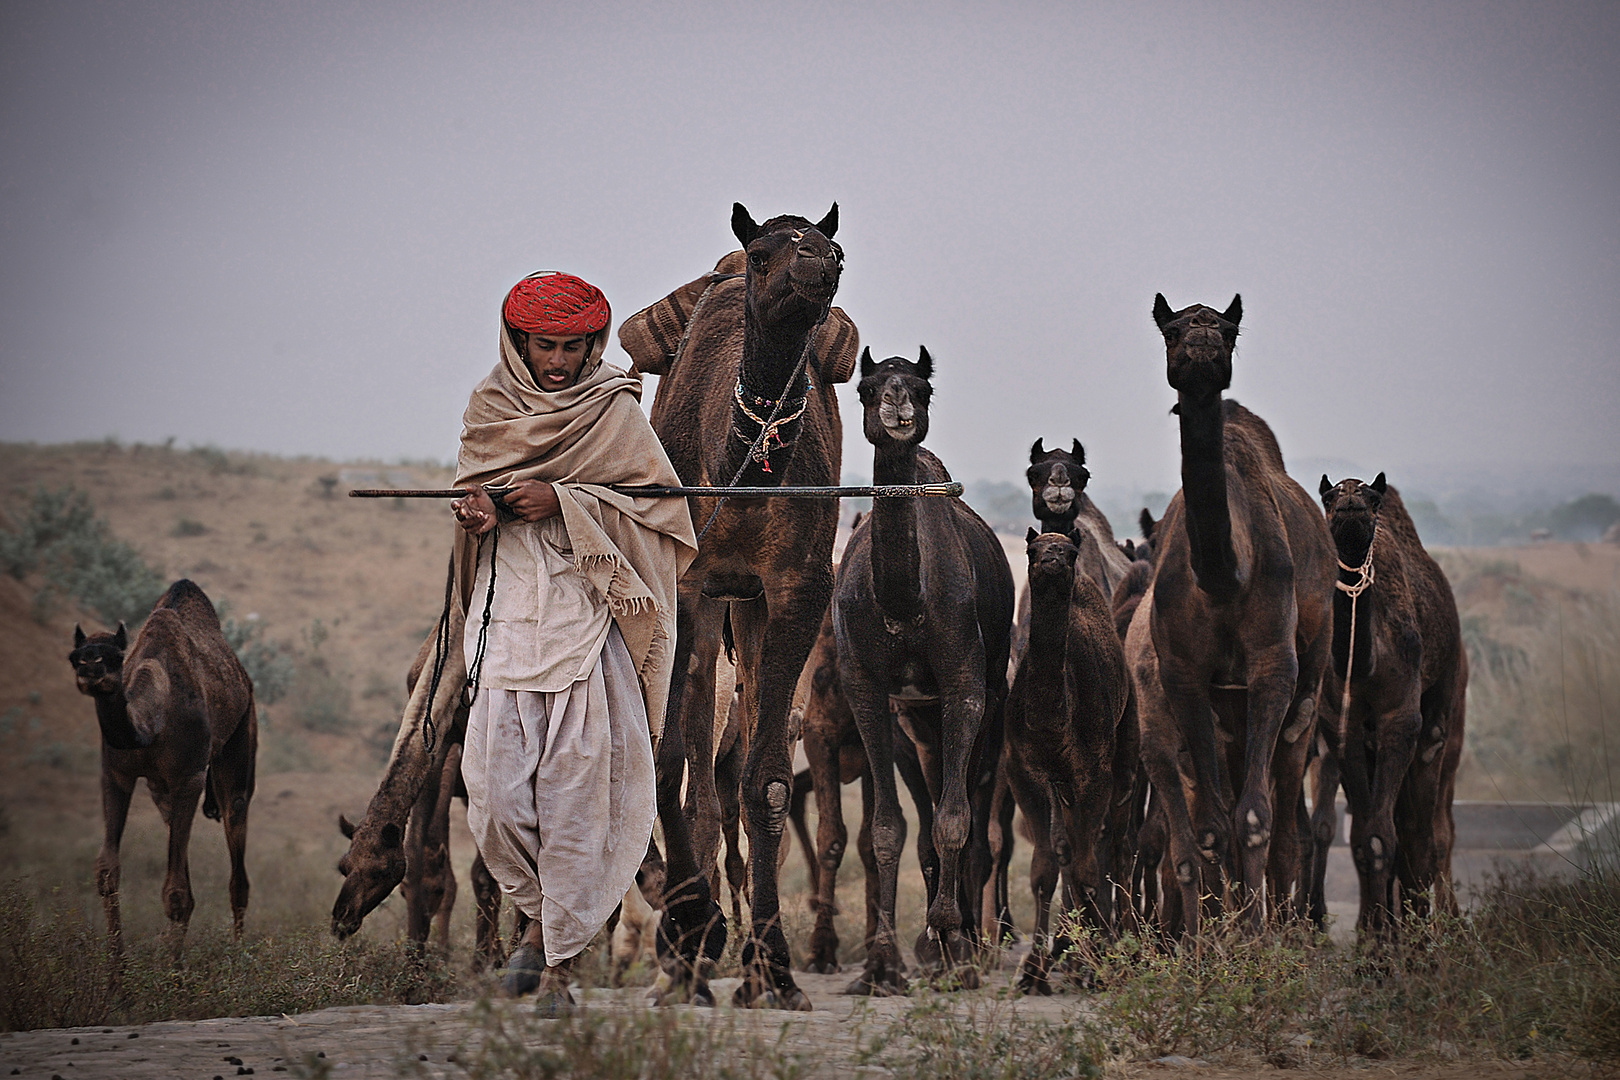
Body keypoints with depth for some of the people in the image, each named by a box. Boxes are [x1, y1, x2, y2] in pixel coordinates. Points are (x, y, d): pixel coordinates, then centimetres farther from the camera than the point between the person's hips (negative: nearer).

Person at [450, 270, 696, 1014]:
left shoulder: (614, 412, 1)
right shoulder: (490, 407, 12)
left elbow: (660, 505, -5)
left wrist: (563, 501, -15)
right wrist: (478, 507, -5)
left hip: (588, 615, -3)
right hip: (506, 612, 3)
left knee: (578, 792, -6)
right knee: (495, 792, -5)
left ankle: (560, 960, 3)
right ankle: (541, 912, 22)